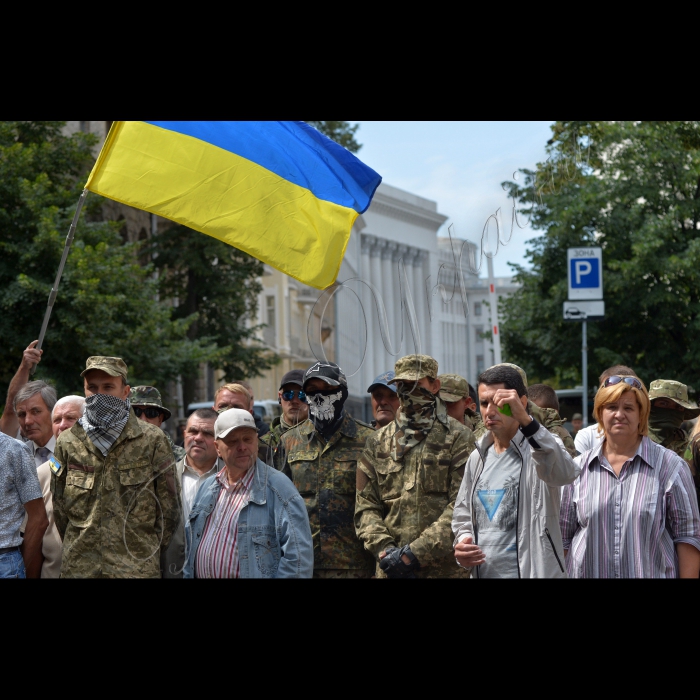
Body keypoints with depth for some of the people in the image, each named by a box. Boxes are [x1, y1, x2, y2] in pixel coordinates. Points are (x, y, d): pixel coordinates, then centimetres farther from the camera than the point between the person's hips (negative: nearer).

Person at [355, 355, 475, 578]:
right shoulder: (378, 442, 13)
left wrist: (415, 553, -15)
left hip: (446, 568, -3)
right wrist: (384, 550, -9)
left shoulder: (458, 438, 0)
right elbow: (365, 507, 8)